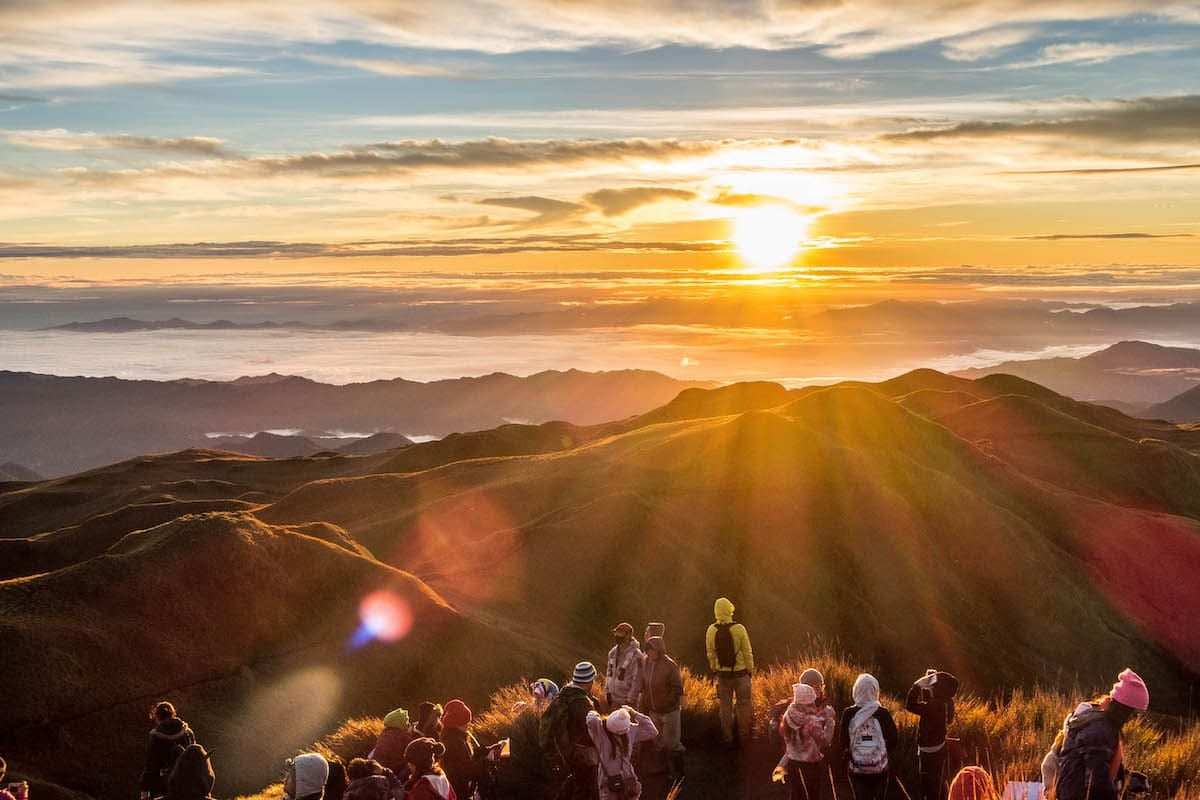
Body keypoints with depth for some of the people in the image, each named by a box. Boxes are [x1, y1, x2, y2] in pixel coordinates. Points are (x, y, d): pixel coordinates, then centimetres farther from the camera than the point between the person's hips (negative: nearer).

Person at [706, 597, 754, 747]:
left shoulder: (711, 630, -10)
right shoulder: (739, 629, -18)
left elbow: (711, 654, 1)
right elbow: (747, 652, -11)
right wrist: (750, 670, 4)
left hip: (722, 674, 2)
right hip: (740, 673, -2)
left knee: (725, 707, 14)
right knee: (743, 705, 15)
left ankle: (727, 738, 20)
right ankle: (743, 734, 24)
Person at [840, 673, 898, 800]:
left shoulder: (848, 714, -10)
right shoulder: (883, 713, -10)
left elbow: (843, 742, -4)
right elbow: (892, 741, -3)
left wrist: (847, 761, 11)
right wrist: (887, 759, 12)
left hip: (856, 769, 0)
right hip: (880, 769, 0)